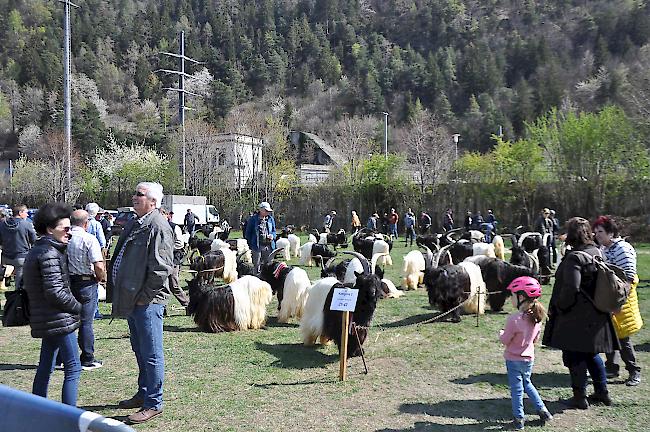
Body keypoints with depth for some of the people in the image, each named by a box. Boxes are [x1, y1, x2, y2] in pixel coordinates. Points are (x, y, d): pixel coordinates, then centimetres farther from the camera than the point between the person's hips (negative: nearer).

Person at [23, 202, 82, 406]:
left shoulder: (36, 250, 16)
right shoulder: (50, 253, -16)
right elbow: (55, 291, -23)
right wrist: (77, 307, -9)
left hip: (43, 320, 10)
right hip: (59, 320, -10)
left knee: (45, 367, 18)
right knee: (73, 368, -6)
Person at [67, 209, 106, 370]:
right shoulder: (89, 239, -13)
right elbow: (99, 266, -20)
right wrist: (100, 278, 0)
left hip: (66, 282, 4)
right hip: (86, 283, -4)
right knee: (86, 322, 4)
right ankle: (87, 360, 12)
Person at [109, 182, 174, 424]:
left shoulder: (157, 227, -16)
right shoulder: (134, 224, 14)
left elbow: (161, 268, -21)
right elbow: (122, 259, 23)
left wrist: (144, 296, -15)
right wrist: (123, 294, 16)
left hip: (147, 301, -10)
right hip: (131, 299, 10)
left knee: (151, 353, -1)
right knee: (140, 350, 21)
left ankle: (153, 404, 10)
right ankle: (143, 394, 35)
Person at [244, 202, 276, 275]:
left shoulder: (270, 219, 10)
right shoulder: (253, 219, -1)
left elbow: (274, 230, 19)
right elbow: (248, 233, 2)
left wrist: (272, 235, -5)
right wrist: (250, 245, -3)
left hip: (268, 246, 3)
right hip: (257, 246, -3)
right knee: (257, 264, 0)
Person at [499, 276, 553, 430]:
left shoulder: (514, 319, -26)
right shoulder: (537, 317, -4)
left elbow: (505, 340, -17)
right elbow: (535, 339, 8)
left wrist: (501, 334, 3)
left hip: (514, 360, -6)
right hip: (529, 359, 6)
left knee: (516, 389, 7)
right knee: (527, 383, 27)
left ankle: (519, 420, 16)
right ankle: (542, 410, 29)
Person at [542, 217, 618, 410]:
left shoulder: (574, 258, -21)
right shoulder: (597, 252, 6)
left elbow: (571, 288, -27)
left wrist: (558, 307, -15)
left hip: (576, 317, -9)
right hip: (596, 315, 9)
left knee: (574, 357, 3)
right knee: (591, 354, 21)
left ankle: (580, 397, 11)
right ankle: (602, 393, 29)